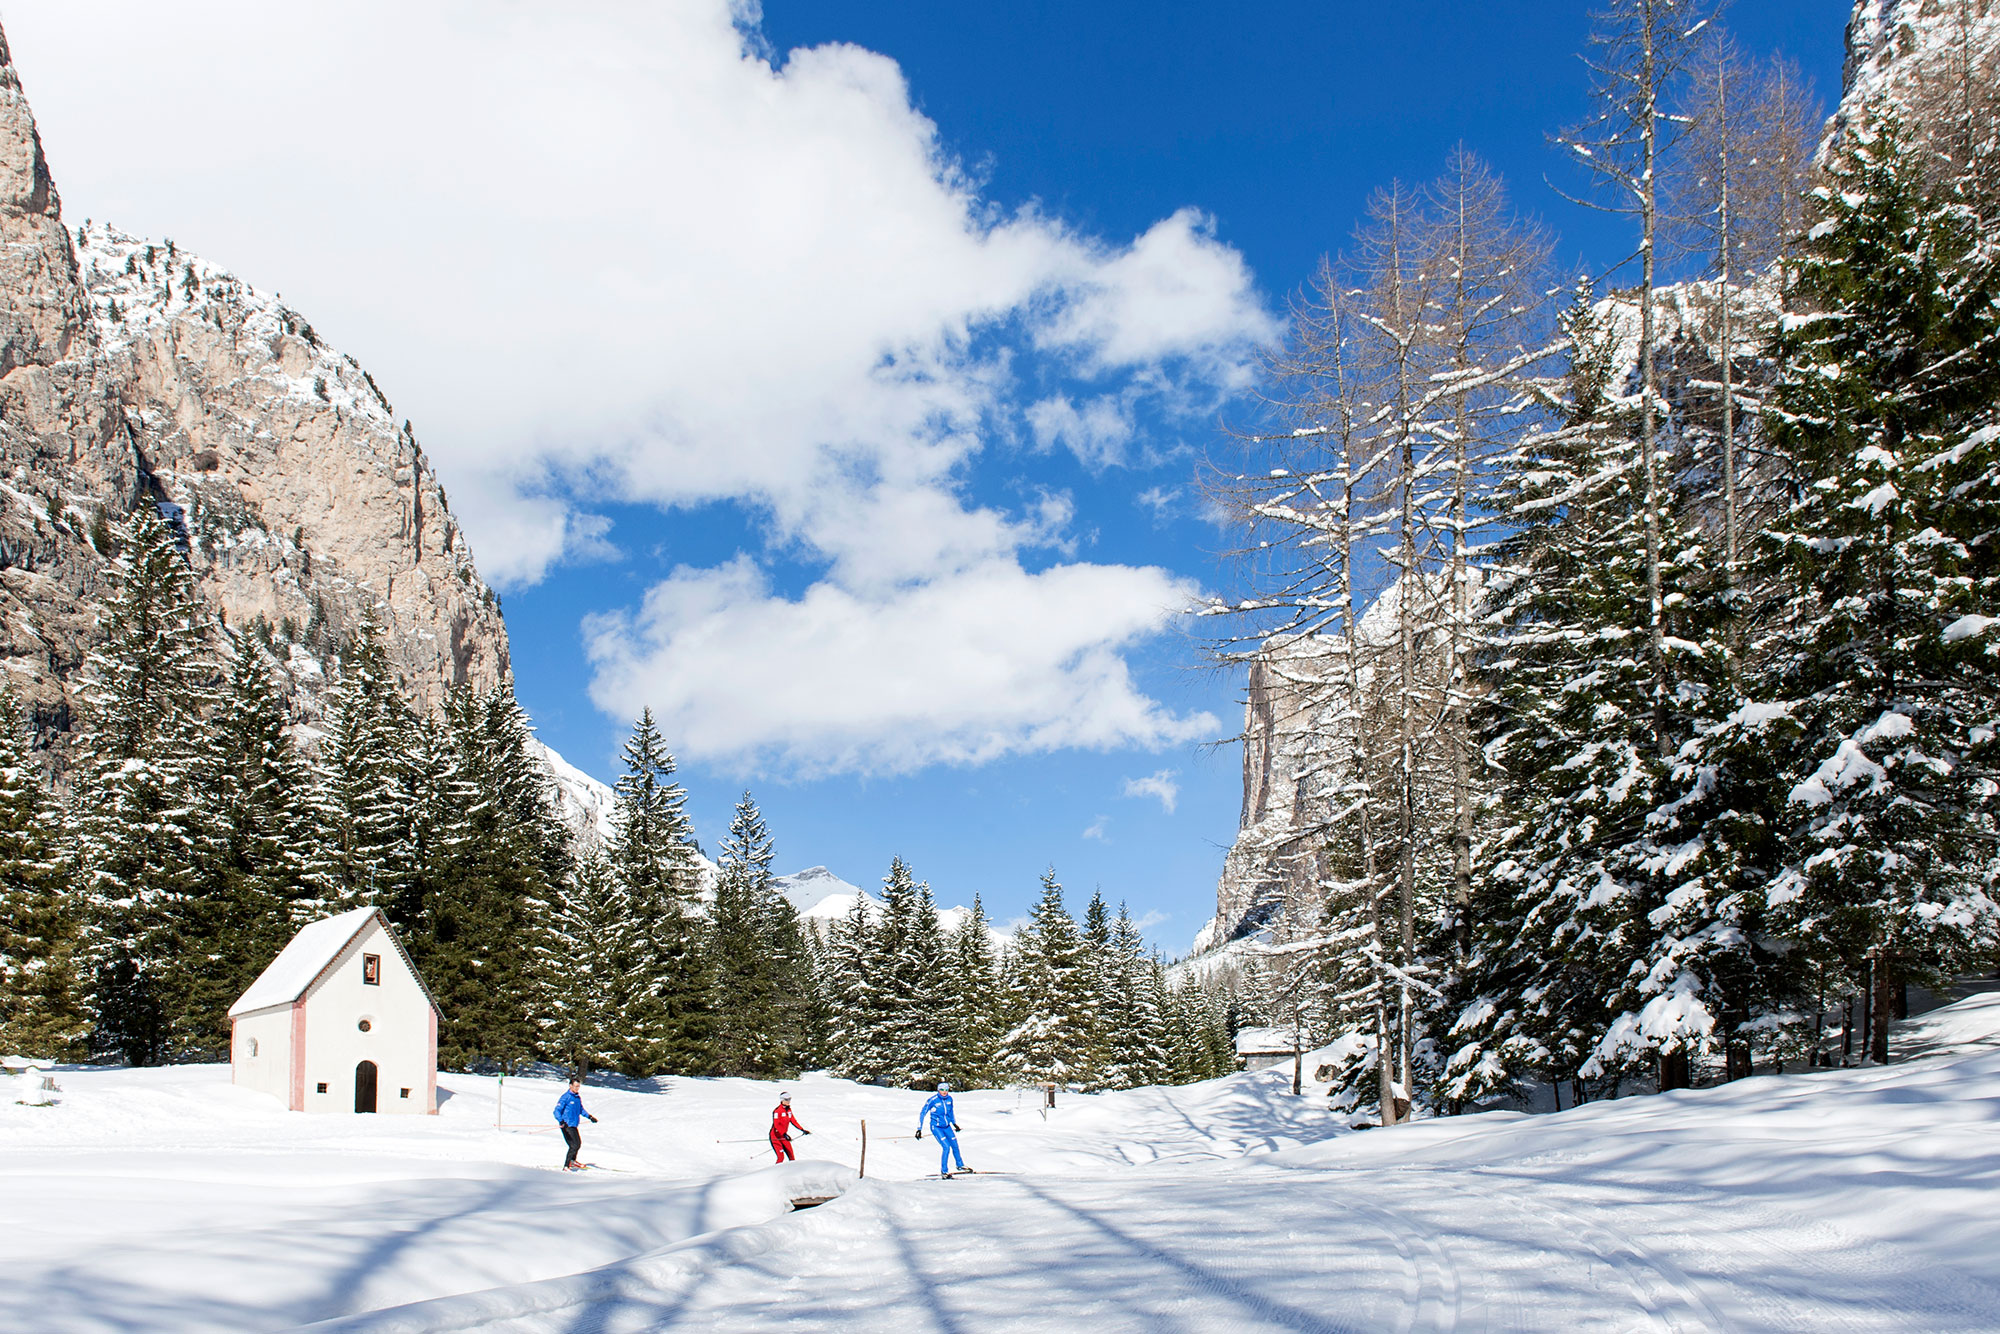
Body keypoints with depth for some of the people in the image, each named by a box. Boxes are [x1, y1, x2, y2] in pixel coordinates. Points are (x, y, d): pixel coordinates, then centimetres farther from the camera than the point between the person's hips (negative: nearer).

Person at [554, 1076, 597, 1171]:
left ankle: (572, 1161, 44)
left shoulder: (578, 1097, 9)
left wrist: (590, 1117, 20)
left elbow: (581, 1109, 25)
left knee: (578, 1144, 23)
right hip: (567, 1126, -8)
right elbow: (557, 1110, -17)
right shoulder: (566, 1097, -14)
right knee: (574, 1146, -13)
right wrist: (561, 1121, -31)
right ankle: (566, 1166, -6)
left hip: (573, 1126, 8)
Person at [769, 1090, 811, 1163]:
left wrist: (802, 1130, 12)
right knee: (781, 1157, -16)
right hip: (775, 1137, -8)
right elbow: (776, 1125, -26)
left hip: (783, 1137, 8)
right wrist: (785, 1134, -35)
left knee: (791, 1156, 3)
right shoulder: (777, 1110, -19)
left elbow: (793, 1121, 15)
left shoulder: (788, 1110, 6)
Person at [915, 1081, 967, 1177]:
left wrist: (954, 1123, 28)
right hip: (936, 1127, -6)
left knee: (955, 1146, 12)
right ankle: (944, 1171, -5)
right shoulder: (933, 1100, -19)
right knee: (946, 1147, -17)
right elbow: (922, 1114, -12)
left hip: (947, 1126, 6)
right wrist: (919, 1129, -14)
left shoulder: (949, 1099, -3)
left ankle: (960, 1165, 36)